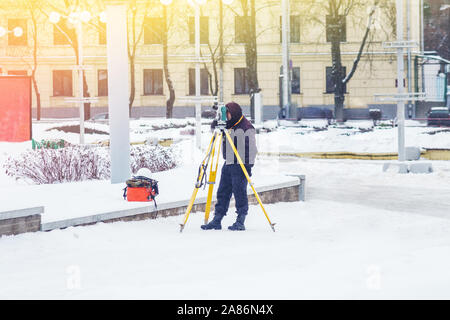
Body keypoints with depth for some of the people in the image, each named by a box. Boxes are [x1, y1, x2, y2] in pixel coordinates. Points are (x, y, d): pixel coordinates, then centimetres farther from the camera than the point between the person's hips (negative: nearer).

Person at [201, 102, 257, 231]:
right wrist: (217, 122, 0)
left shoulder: (246, 127, -10)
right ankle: (216, 221, 10)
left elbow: (251, 148, -12)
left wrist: (248, 165, -16)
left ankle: (240, 222, -1)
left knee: (240, 193, -6)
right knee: (222, 193, 7)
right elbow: (214, 130, 22)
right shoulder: (228, 125, 12)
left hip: (240, 165, -8)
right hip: (228, 164, 8)